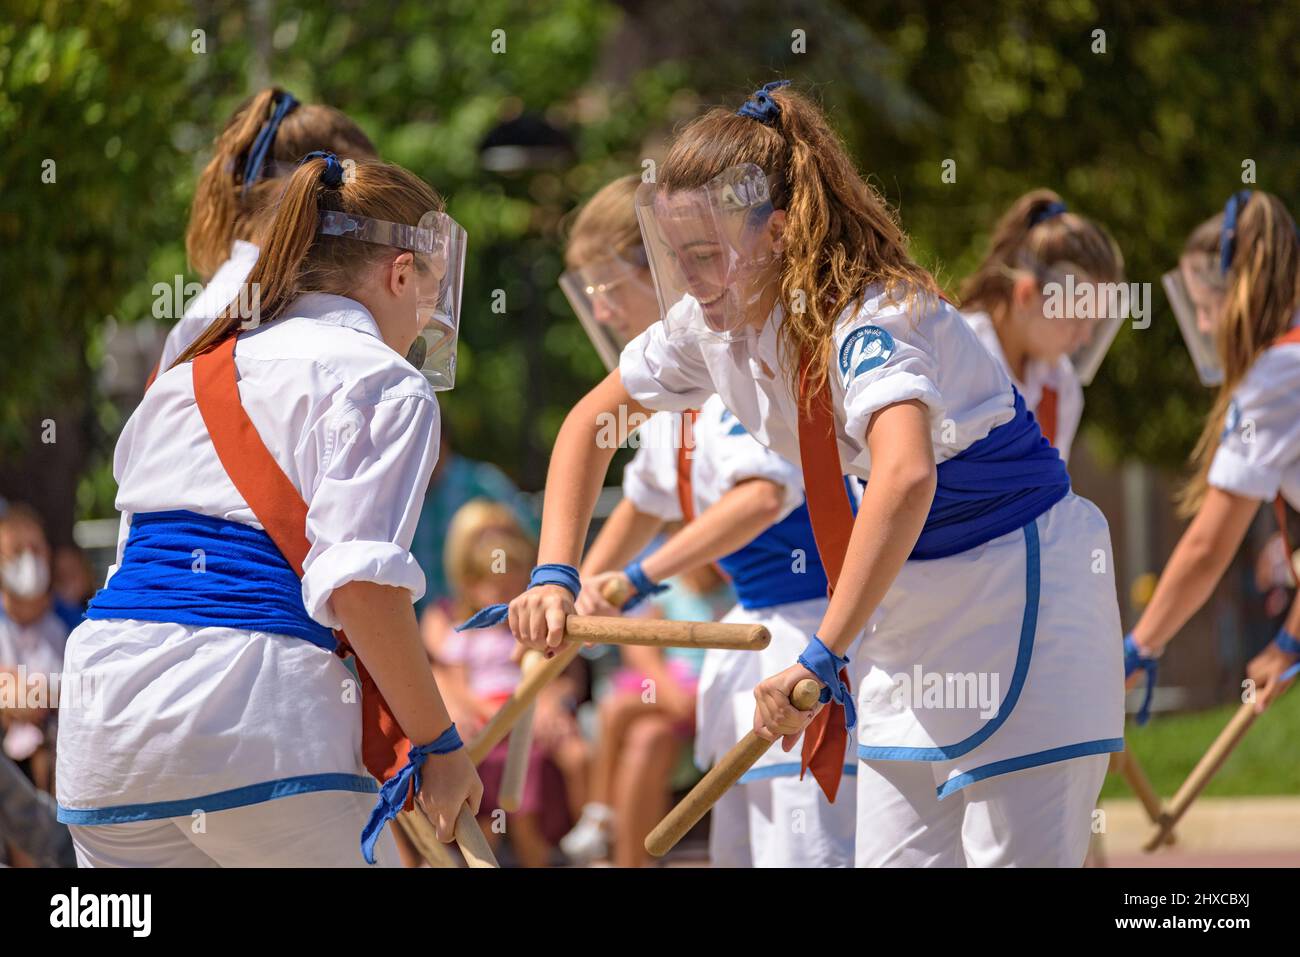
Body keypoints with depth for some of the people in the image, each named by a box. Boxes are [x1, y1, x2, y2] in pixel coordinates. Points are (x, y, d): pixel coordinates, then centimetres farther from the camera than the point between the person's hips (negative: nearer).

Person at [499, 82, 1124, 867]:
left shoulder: (874, 322, -28)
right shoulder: (715, 324, -3)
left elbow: (904, 477, -47)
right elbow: (592, 419, 12)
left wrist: (823, 656, -48)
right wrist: (554, 574, -1)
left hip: (1022, 596, -8)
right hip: (910, 611, 8)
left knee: (1014, 854, -11)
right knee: (891, 857, 6)